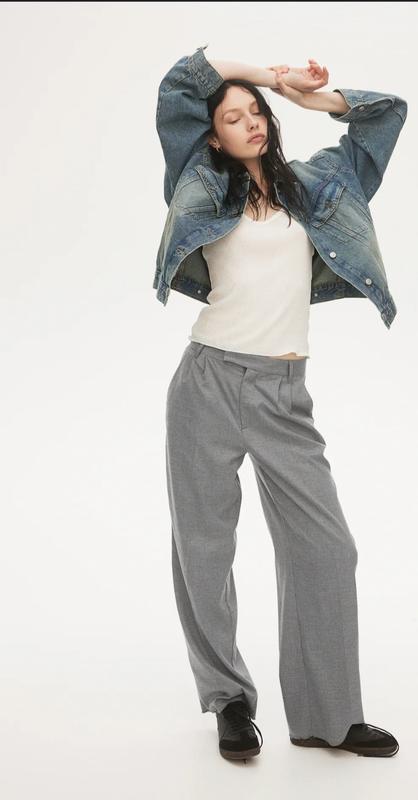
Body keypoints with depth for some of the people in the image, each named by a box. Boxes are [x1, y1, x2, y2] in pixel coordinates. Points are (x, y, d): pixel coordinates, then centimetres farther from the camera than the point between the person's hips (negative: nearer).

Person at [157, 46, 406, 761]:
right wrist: (265, 69, 16)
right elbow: (181, 81, 12)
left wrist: (309, 95, 13)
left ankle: (327, 714, 8)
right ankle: (230, 702, 17)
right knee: (204, 545, 1)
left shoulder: (309, 186, 16)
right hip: (211, 381, -2)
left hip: (284, 395, 2)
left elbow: (385, 112, 23)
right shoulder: (205, 188, 10)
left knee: (325, 546, -3)